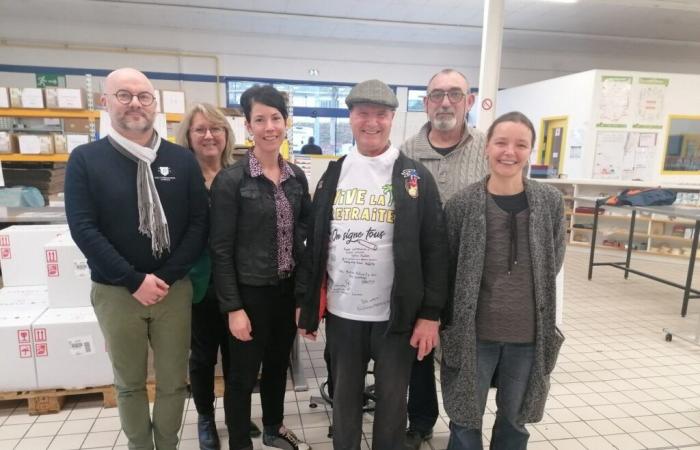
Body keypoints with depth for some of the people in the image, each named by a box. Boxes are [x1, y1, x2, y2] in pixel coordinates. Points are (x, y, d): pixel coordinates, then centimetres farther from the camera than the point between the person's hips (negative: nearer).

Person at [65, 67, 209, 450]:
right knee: (129, 383, 15)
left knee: (174, 381, 11)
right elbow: (83, 229, -9)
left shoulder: (182, 160, 1)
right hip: (115, 291, -1)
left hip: (174, 288, 1)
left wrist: (166, 278, -11)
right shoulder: (85, 160, -2)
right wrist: (135, 281, -14)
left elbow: (199, 223, -3)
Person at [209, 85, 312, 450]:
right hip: (251, 293, -5)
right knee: (243, 375, 11)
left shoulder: (296, 177, 3)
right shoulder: (230, 180, -13)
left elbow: (305, 232, 8)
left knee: (278, 364, 22)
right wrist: (232, 307, -14)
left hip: (288, 290, 5)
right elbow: (220, 249, -13)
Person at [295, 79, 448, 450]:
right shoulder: (333, 175, 4)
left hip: (397, 315, -2)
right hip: (341, 313, 3)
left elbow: (435, 249, -6)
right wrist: (304, 302, 6)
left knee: (392, 401, 15)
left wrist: (430, 313, -9)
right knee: (344, 399, 19)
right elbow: (315, 243, 7)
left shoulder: (415, 178, -5)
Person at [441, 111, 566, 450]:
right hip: (473, 332, -2)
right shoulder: (461, 204, -9)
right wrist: (450, 324, 0)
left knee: (515, 420, 22)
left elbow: (554, 261, 7)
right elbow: (445, 269, -3)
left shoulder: (551, 201, -4)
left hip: (530, 334, 2)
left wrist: (530, 298, 8)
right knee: (466, 421, 14)